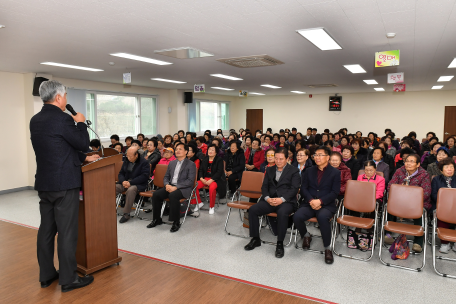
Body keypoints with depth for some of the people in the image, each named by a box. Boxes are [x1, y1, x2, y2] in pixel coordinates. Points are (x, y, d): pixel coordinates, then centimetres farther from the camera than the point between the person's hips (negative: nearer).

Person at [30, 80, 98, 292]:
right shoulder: (62, 119, -17)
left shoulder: (35, 120, 10)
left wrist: (83, 158, 21)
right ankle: (68, 279, 9)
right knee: (67, 232, 0)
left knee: (46, 229, 15)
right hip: (64, 184, -8)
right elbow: (83, 142, -9)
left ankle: (46, 275, 27)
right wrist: (81, 123, 6)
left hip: (44, 183, 8)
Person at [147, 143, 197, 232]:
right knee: (156, 194, -17)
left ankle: (176, 222, -23)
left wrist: (176, 187, -20)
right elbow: (166, 177, 19)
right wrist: (167, 185, -5)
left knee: (173, 195, -36)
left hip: (183, 189, -6)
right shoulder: (172, 163, 19)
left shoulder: (191, 164, -1)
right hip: (170, 186, 6)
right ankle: (157, 219, 0)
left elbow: (190, 181, -11)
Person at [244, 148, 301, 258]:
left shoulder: (294, 171, 5)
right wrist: (267, 198, -8)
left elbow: (294, 189, -5)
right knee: (252, 210, -19)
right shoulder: (269, 170, 19)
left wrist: (281, 199, -20)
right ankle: (255, 239, -2)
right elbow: (264, 187, 13)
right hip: (269, 200, 4)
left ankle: (280, 244, -20)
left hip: (286, 201, -4)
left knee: (282, 213, -37)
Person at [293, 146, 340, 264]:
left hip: (326, 205, -3)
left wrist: (320, 201, -17)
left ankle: (327, 248, -17)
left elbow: (335, 192, -2)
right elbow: (303, 188, 8)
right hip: (309, 204, 3)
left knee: (322, 217, -38)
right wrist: (311, 200, -11)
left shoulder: (335, 172, 6)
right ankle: (306, 236, 7)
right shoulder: (309, 171, 15)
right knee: (297, 216, -27)